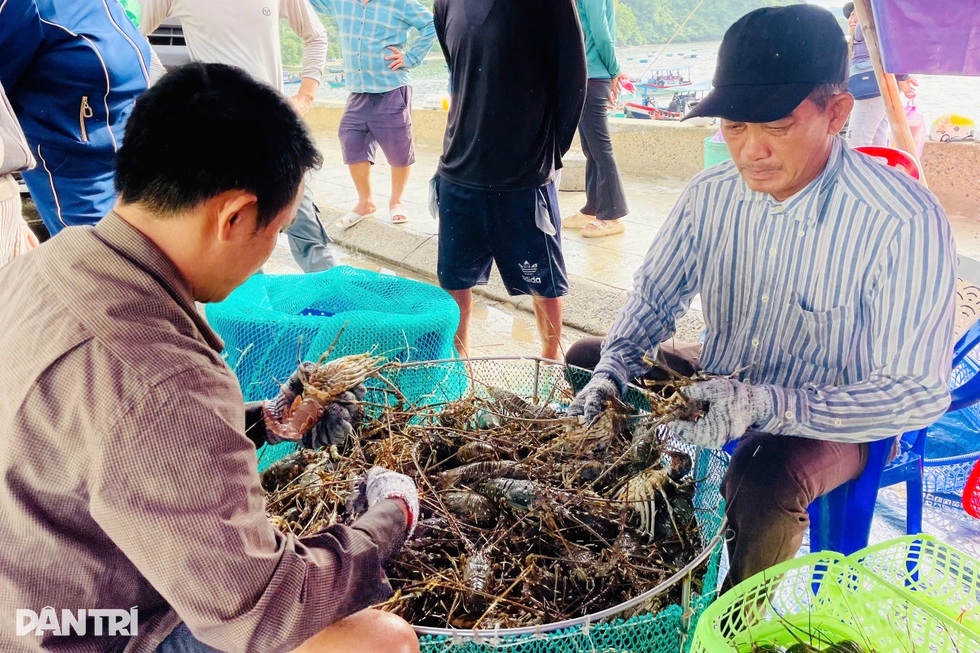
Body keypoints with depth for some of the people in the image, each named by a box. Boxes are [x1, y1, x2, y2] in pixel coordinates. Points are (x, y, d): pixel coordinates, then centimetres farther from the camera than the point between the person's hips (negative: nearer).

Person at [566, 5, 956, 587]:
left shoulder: (905, 223, -26)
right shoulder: (712, 195, -9)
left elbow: (918, 395, -25)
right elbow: (654, 299, 2)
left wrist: (765, 405, -38)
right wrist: (610, 375, -17)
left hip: (828, 421, -5)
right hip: (716, 384, 6)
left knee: (768, 480, -37)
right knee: (585, 361, 3)